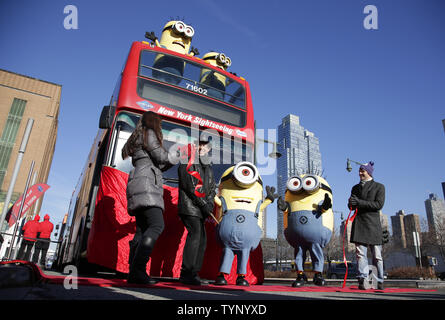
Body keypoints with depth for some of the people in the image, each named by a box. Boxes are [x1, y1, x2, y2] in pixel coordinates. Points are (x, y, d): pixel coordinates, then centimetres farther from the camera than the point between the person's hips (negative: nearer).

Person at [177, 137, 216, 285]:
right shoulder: (187, 163, -3)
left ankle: (194, 273, 14)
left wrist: (210, 203, -2)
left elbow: (212, 187, 17)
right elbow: (189, 185, -14)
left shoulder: (208, 167, 20)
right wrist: (203, 204, -17)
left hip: (200, 209, 8)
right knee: (195, 234, -18)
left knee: (202, 239, 6)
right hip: (189, 206, -8)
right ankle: (186, 273, -13)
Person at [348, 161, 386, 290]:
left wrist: (360, 202, -15)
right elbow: (351, 206, 18)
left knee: (377, 255, 2)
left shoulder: (379, 187, 6)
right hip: (359, 223, 3)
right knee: (360, 253, -4)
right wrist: (351, 203, -6)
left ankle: (380, 282, 11)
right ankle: (362, 280, -5)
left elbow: (379, 204, -7)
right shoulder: (355, 187, 19)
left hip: (372, 223, -3)